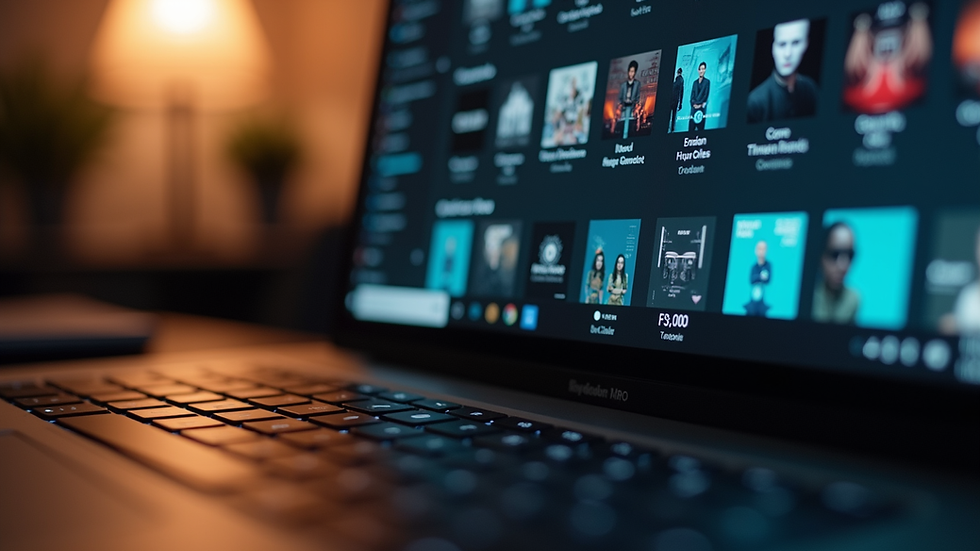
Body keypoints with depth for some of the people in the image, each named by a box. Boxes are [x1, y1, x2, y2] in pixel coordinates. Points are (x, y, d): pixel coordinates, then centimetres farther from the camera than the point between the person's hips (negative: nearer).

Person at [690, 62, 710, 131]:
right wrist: (694, 104, -7)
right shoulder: (695, 82, 18)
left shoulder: (707, 81, 5)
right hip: (694, 107, 4)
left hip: (702, 107, -4)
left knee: (700, 127, -5)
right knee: (691, 127, -2)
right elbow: (692, 95, 10)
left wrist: (699, 104, -11)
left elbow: (706, 95, -3)